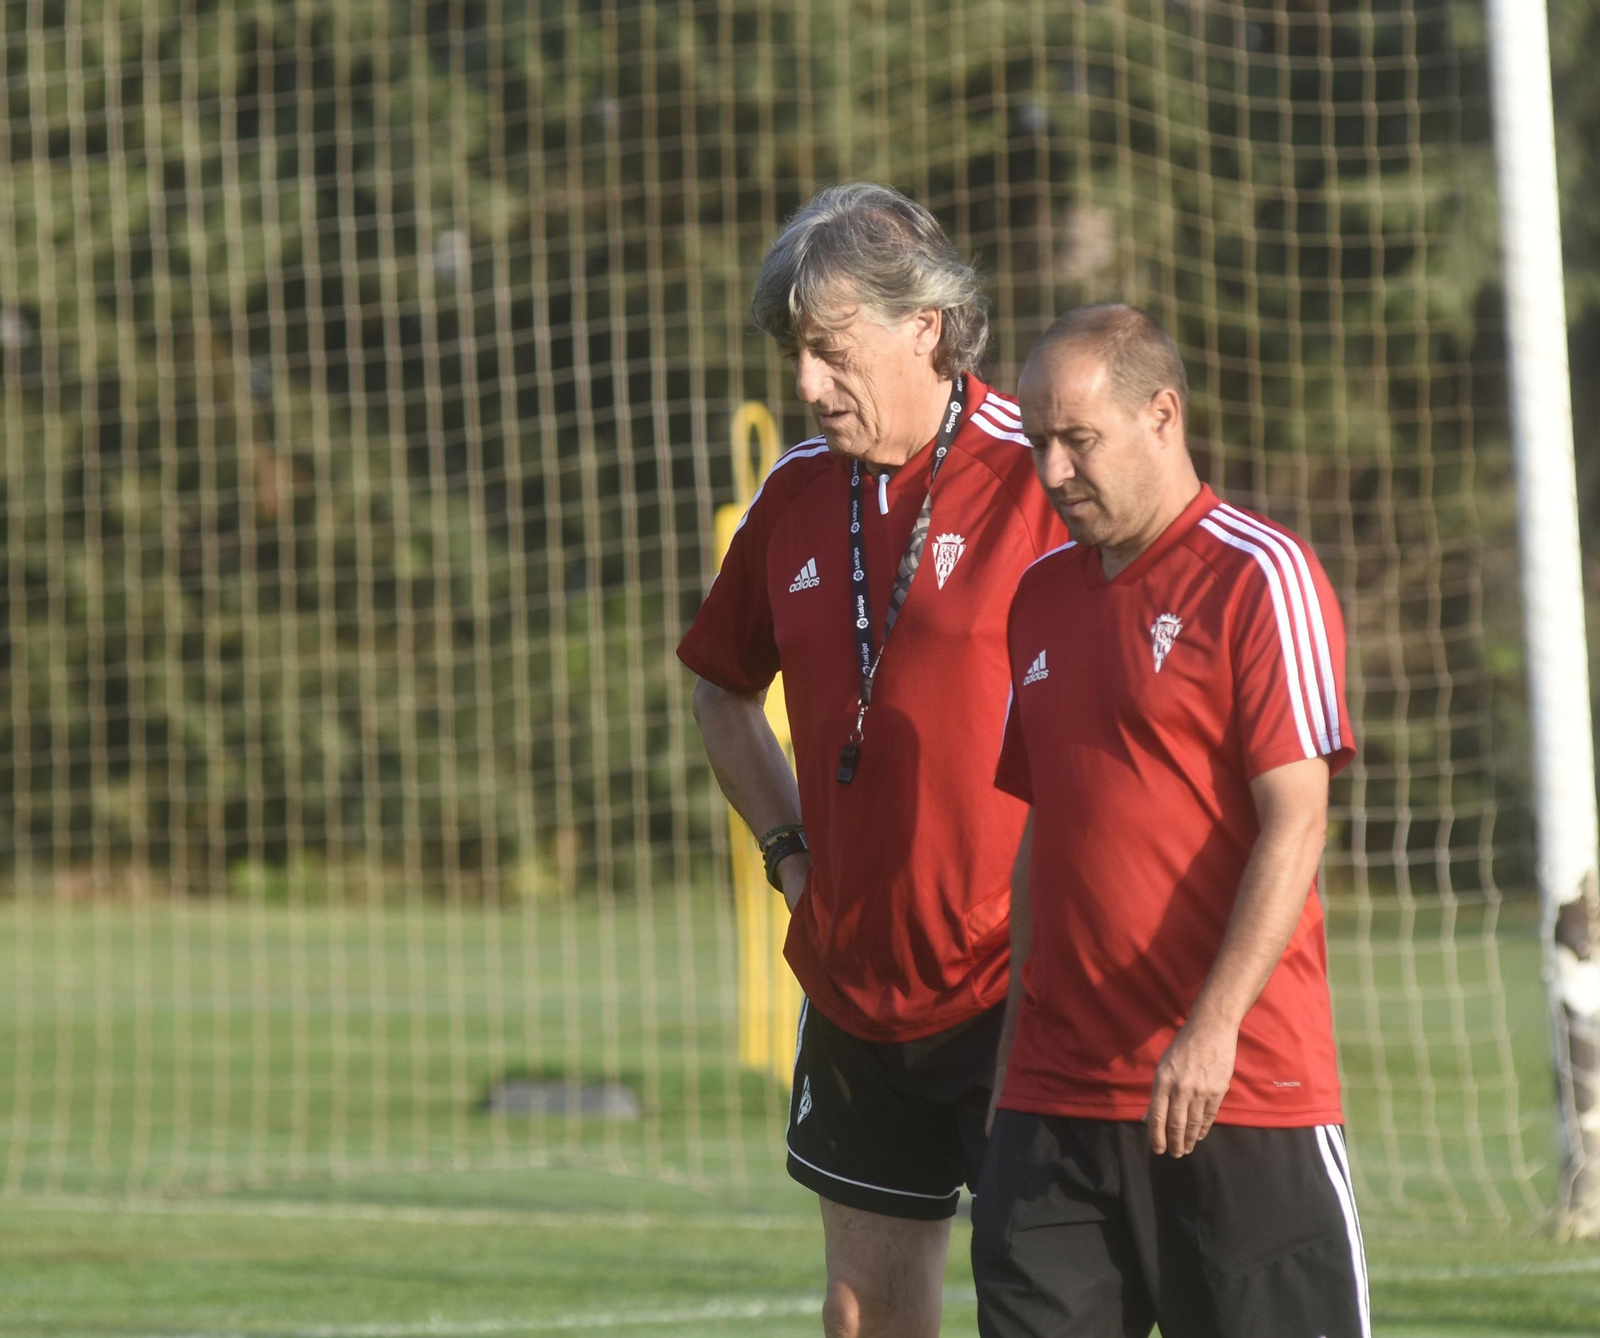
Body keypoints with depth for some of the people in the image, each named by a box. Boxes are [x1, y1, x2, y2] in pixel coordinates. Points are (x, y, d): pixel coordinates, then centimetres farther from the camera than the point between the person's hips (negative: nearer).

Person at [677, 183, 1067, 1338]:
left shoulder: (1037, 480, -11)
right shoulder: (796, 495, 9)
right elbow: (725, 691, 25)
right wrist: (789, 846, 13)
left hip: (1011, 978, -6)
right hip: (853, 977, 6)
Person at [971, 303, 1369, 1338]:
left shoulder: (1261, 579, -5)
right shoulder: (1040, 597, 16)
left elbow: (1294, 823, -13)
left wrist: (1213, 1028, -21)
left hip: (1240, 1090, -6)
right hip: (1057, 1090, 6)